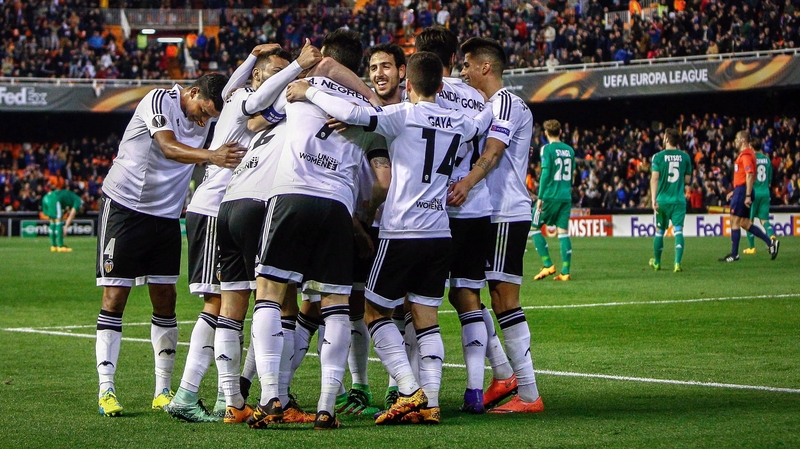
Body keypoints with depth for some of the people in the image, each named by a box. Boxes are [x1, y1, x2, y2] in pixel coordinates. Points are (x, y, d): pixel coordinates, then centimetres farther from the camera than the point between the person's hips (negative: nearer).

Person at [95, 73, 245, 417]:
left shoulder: (207, 117, 6)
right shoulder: (160, 100, -15)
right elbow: (169, 147, -31)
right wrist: (212, 156, -47)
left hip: (166, 217, 6)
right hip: (124, 207, -6)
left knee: (165, 297, 2)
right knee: (115, 296, -6)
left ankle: (163, 390, 8)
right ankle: (106, 390, -4)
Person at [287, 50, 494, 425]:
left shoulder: (404, 115, -9)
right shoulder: (458, 123, 9)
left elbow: (355, 114, -23)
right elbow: (483, 122, 31)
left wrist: (309, 92, -11)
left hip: (402, 232, -6)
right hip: (440, 234, 6)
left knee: (375, 312, 6)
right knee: (427, 318, 9)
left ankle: (411, 391, -7)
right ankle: (430, 403, 1)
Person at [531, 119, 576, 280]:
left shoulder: (547, 149, -7)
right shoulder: (569, 150, 11)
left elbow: (545, 173, -12)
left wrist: (540, 197, -10)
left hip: (550, 195, -5)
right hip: (566, 197, 6)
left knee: (534, 228, 7)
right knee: (563, 232, 4)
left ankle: (548, 265, -1)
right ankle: (565, 272, -2)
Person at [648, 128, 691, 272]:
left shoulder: (658, 156, -4)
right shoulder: (685, 156, 2)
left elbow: (654, 178, -10)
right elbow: (687, 180, 9)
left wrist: (653, 199, -13)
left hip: (662, 200, 0)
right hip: (679, 200, 1)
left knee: (659, 231, 13)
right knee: (678, 230, -5)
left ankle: (656, 263, 26)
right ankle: (677, 263, -21)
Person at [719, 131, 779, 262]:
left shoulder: (746, 155, -14)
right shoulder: (746, 154, 18)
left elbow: (750, 176, -22)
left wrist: (748, 196, -26)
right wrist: (735, 191, 26)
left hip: (742, 191, -10)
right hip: (741, 191, 10)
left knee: (735, 221, -4)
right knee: (744, 223, 12)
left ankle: (734, 254, 0)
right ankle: (770, 242, 9)